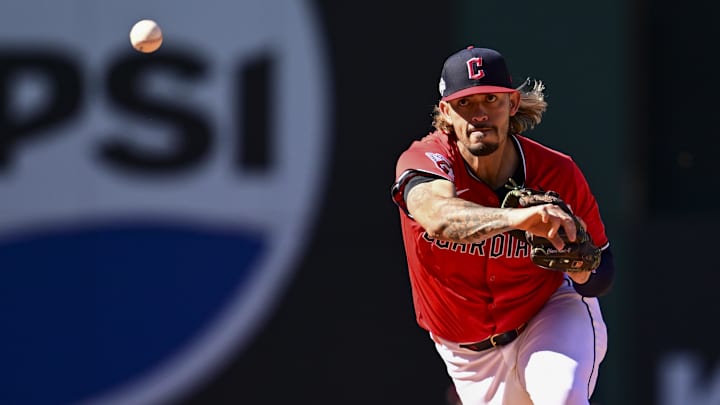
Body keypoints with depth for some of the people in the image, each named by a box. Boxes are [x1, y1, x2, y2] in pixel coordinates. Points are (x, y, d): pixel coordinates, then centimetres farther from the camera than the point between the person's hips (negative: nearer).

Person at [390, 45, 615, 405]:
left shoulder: (558, 174, -18)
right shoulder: (422, 160, -24)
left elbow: (603, 276, -7)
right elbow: (439, 218, -50)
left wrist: (582, 271, -33)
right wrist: (518, 217, -68)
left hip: (550, 314, -1)